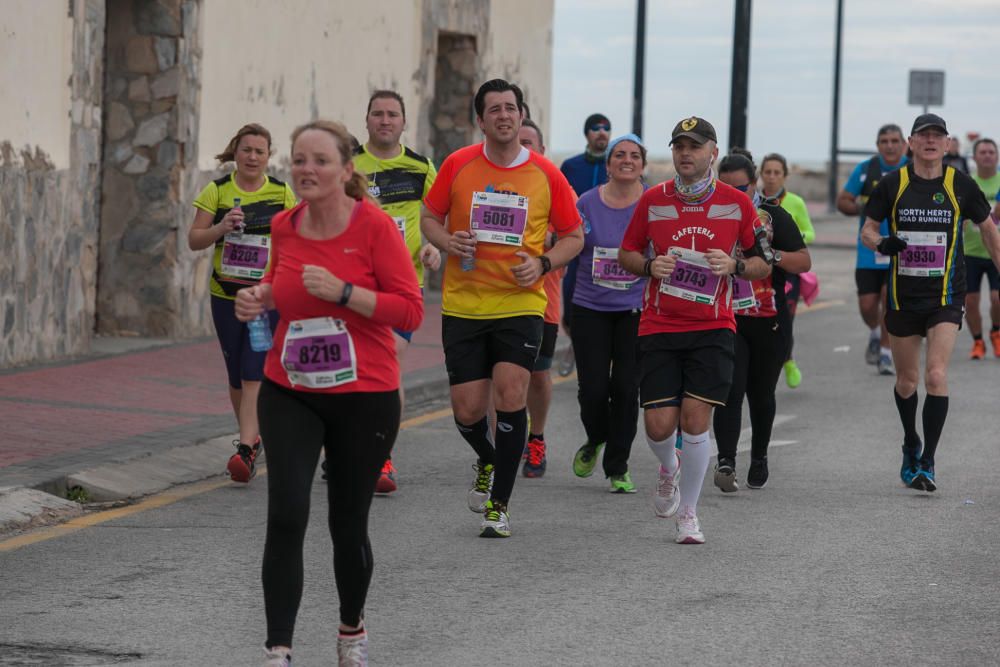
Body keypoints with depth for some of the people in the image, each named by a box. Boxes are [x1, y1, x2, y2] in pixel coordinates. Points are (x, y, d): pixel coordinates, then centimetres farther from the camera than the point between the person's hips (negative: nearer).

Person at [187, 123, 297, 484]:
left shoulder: (283, 193, 2)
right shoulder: (216, 191, 1)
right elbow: (194, 240, -1)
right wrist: (221, 228, -20)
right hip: (226, 295, 2)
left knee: (254, 373, -13)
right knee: (237, 376, 10)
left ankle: (245, 451, -18)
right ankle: (253, 437, 31)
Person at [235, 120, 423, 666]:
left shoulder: (374, 226, -12)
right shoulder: (284, 226, 2)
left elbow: (410, 311, -14)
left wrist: (342, 291, -23)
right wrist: (260, 296, 1)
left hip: (363, 398, -3)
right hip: (289, 394, 3)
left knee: (348, 526, 9)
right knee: (286, 514, -14)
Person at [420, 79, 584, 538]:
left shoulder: (546, 175, 0)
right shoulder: (458, 165, 1)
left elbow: (574, 236, 9)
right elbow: (430, 217, 12)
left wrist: (542, 263, -10)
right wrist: (448, 242, -10)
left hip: (521, 305, -1)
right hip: (462, 305, 1)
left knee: (510, 395, -16)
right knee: (467, 410, -1)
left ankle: (499, 506, -3)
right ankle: (488, 461, 36)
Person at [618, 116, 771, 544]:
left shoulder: (736, 203, 0)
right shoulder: (652, 200, 2)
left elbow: (762, 264, 7)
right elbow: (626, 253, 12)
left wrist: (734, 266, -14)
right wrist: (649, 266, -9)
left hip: (712, 328, -1)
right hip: (658, 328, 1)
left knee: (695, 418, -10)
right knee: (658, 425, -5)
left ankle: (688, 513, 7)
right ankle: (669, 468, 32)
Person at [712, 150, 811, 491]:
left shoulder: (774, 216, -2)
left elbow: (804, 262, -4)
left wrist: (772, 254, -20)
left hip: (769, 322, 0)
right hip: (726, 321, 0)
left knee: (761, 394, 13)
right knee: (730, 389, -16)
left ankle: (759, 457, 32)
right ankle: (726, 461, -21)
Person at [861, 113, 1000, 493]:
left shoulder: (960, 186, -2)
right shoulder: (893, 185, -1)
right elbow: (867, 229, 6)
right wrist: (881, 244, -17)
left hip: (945, 295, -2)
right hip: (903, 295, 2)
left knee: (936, 376, -17)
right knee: (906, 381, 11)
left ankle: (927, 462, -11)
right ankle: (910, 446, 37)